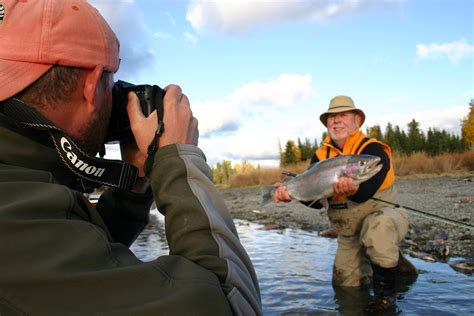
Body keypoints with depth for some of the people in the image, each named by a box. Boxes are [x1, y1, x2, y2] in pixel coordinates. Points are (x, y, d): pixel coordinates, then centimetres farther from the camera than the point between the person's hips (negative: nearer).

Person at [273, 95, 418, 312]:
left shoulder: (372, 150, -19)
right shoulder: (321, 156, -1)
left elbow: (365, 192, -37)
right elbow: (315, 199, -8)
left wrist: (353, 189, -60)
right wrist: (291, 192, -27)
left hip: (383, 216, -6)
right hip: (349, 233, 7)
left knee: (378, 224, -40)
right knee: (345, 283, 8)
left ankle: (385, 291, -18)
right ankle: (394, 263, 32)